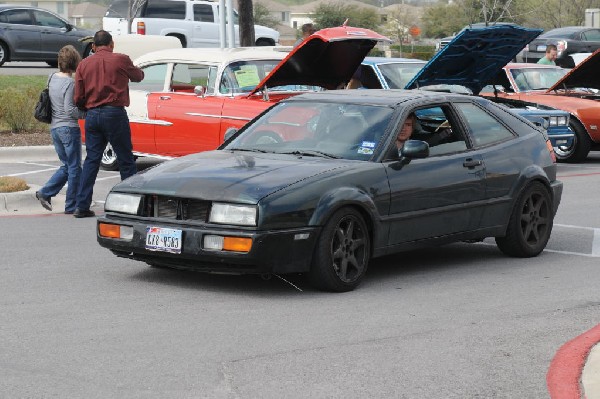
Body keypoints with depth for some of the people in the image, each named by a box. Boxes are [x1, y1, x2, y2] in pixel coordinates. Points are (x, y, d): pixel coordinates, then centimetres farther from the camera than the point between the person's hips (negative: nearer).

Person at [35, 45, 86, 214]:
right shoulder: (70, 83, -16)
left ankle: (45, 192, 8)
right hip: (69, 128, -8)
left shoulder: (52, 78, 8)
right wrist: (86, 114, -9)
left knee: (66, 166, 19)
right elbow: (69, 109, -20)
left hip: (54, 128, 8)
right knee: (74, 167, 3)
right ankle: (71, 205, 7)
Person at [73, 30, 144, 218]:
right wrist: (138, 70, 37)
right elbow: (138, 76, 16)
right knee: (126, 160, 4)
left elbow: (78, 99, 5)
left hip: (92, 116, 4)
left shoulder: (84, 65, 6)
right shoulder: (121, 60, -2)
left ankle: (82, 206, 5)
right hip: (115, 114, -4)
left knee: (91, 159, 9)